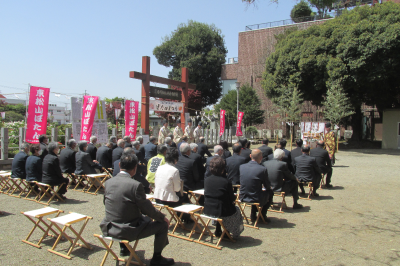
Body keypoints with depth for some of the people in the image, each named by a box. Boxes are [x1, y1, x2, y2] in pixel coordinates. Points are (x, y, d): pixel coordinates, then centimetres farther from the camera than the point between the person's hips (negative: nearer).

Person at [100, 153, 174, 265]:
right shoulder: (135, 185, -21)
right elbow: (147, 209, -14)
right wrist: (163, 218, 4)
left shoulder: (108, 182, -3)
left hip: (108, 228, 7)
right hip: (127, 230, -7)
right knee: (162, 224, 7)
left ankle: (124, 248, 40)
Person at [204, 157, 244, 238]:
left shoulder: (207, 180, -4)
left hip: (207, 211, 5)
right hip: (221, 212, -5)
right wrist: (234, 196, 17)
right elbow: (232, 199, -8)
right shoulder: (226, 182, -19)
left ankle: (218, 231, 38)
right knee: (236, 210, 23)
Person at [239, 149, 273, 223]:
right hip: (256, 199, -4)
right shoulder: (263, 169, -17)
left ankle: (253, 215, 36)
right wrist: (269, 186, 23)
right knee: (270, 192, 25)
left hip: (242, 198, 5)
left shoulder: (241, 167, -5)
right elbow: (267, 186, -4)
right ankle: (263, 215, 29)